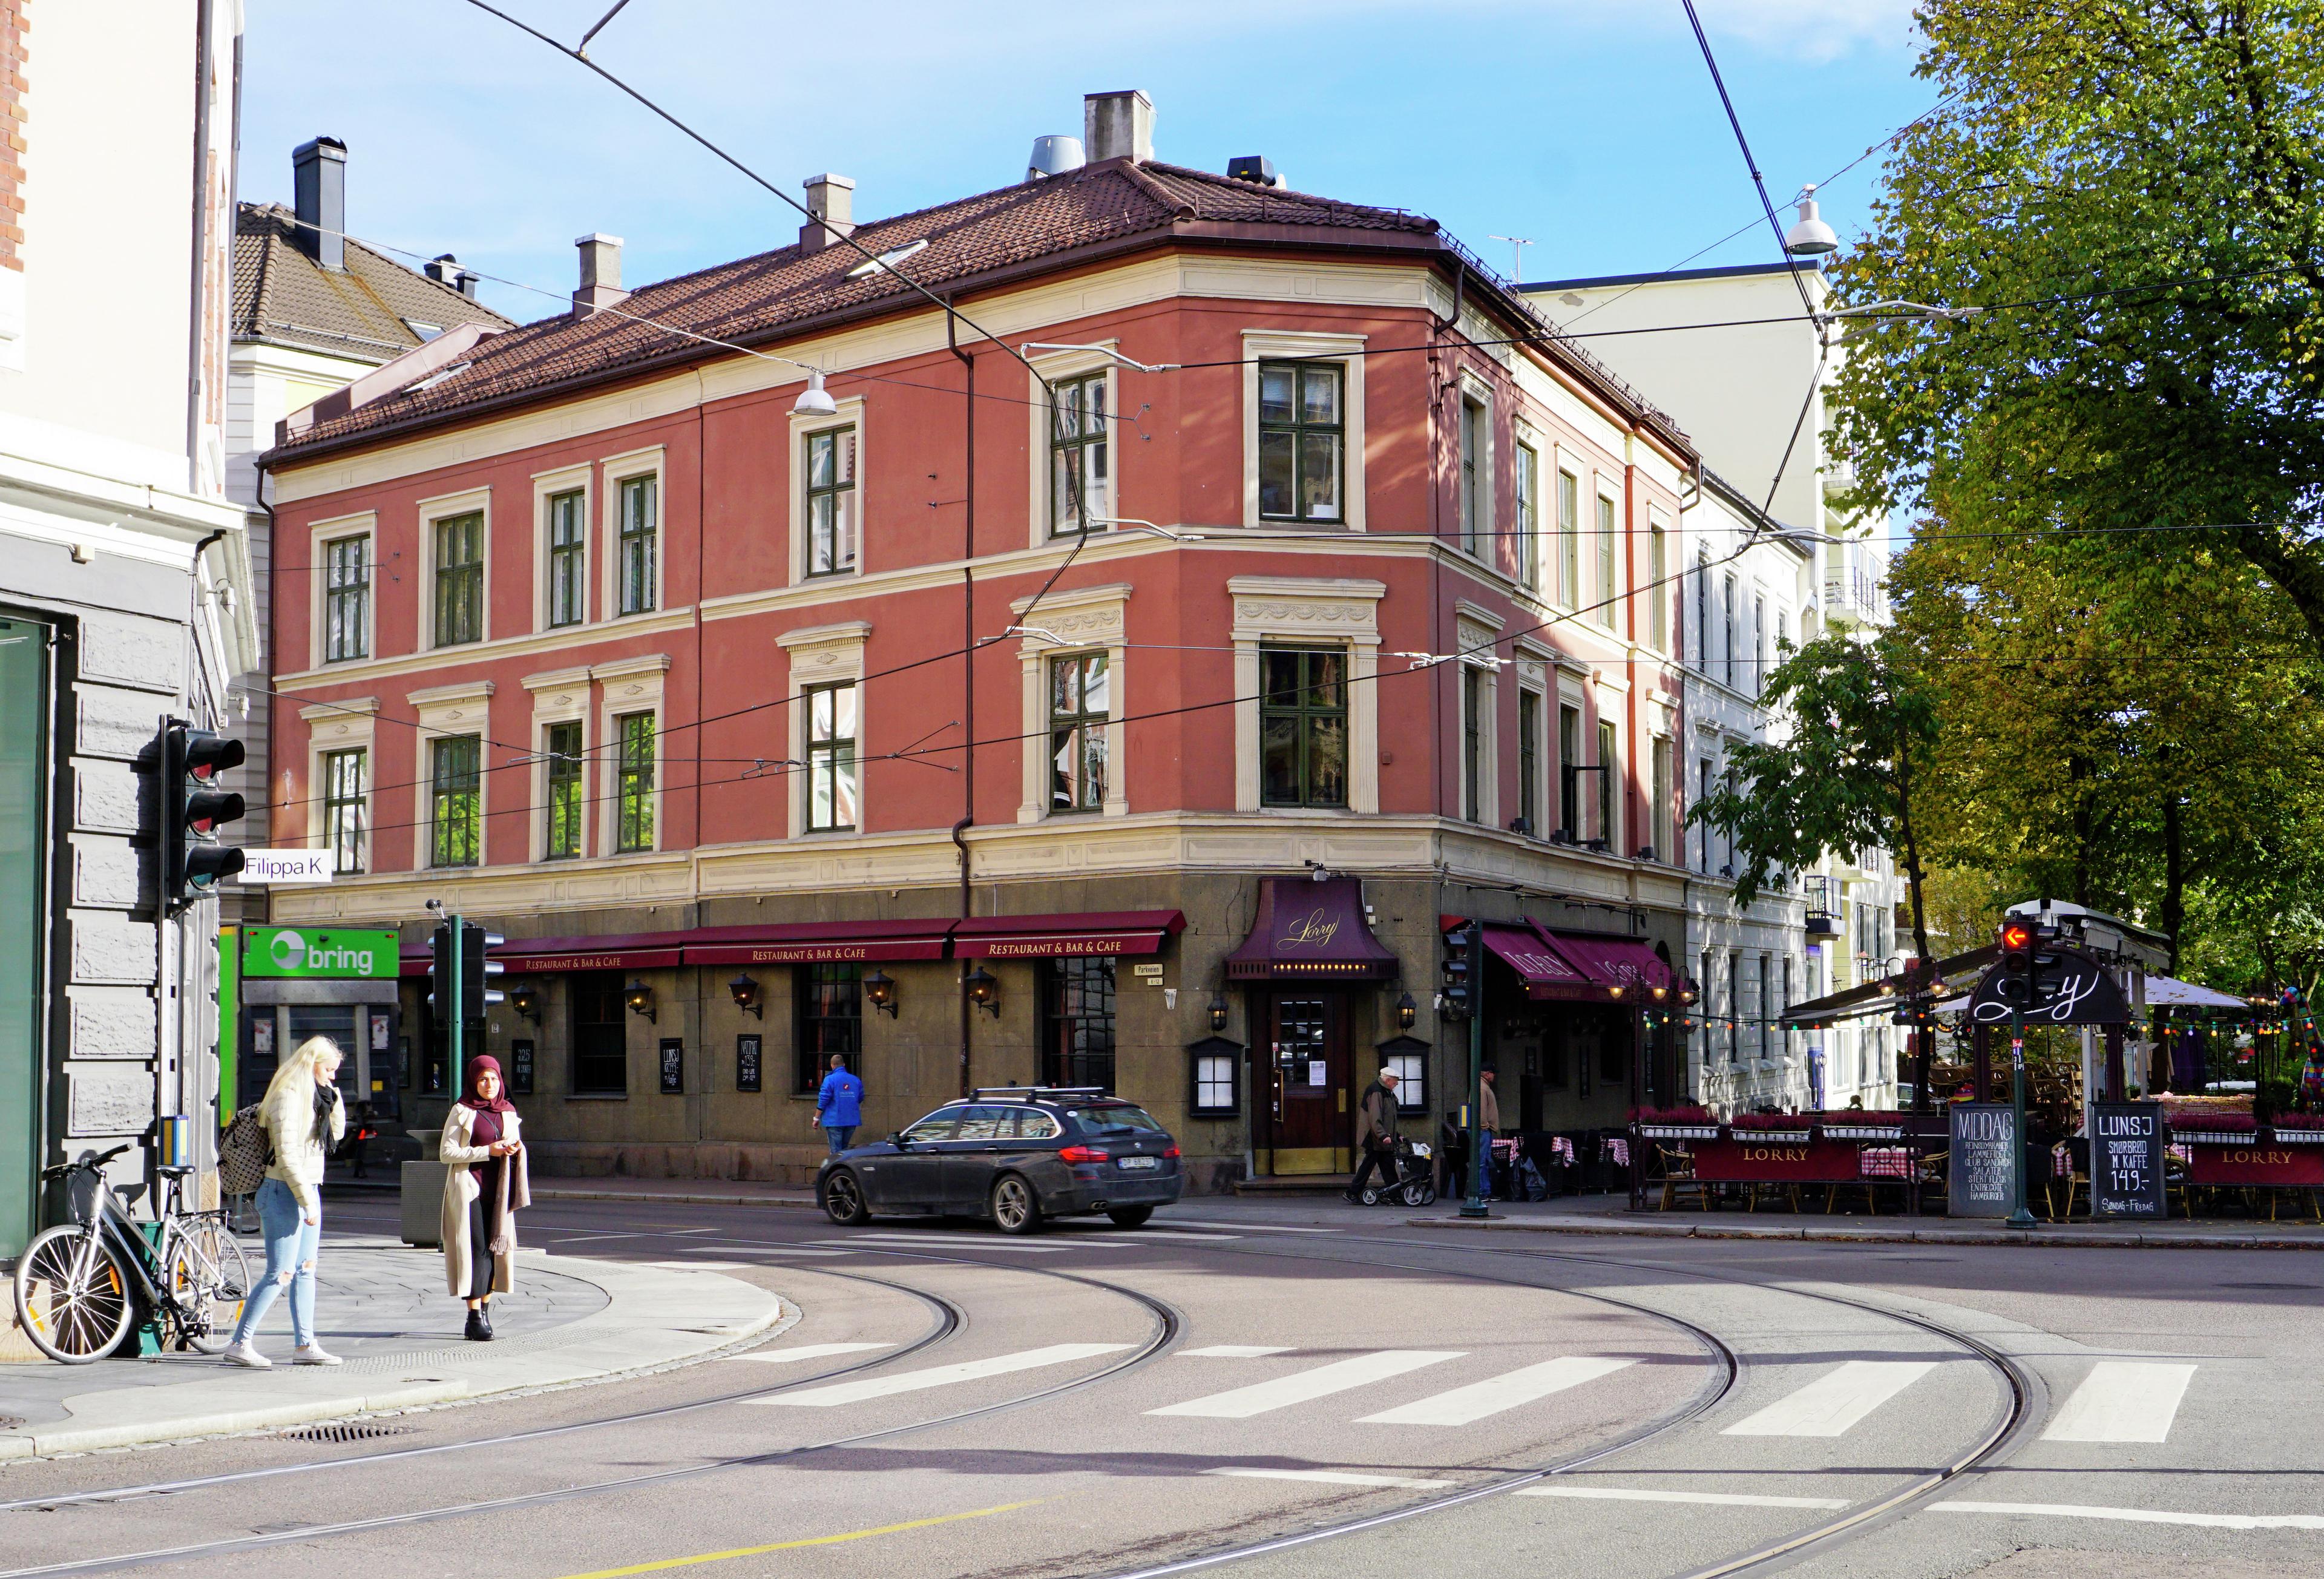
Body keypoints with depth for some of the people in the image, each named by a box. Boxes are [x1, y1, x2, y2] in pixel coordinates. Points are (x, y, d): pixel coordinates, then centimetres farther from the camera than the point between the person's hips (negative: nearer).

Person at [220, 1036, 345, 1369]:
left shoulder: (313, 1095, 13)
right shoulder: (288, 1096, -16)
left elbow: (336, 1132, 17)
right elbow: (287, 1156, -20)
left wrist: (331, 1093, 5)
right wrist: (308, 1202, -20)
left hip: (308, 1191, 10)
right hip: (286, 1192, -10)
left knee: (306, 1270, 10)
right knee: (281, 1274, -8)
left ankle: (305, 1345, 15)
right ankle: (239, 1344, -2)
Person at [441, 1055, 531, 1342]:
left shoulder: (508, 1112, 12)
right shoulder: (461, 1112, -3)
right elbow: (446, 1152, -8)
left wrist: (516, 1149, -4)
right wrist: (487, 1151, -16)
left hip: (497, 1189, 5)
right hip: (469, 1188, -5)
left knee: (495, 1247, 4)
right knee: (476, 1249, -8)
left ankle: (484, 1309, 15)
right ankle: (475, 1317, -6)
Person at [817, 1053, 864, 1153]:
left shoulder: (830, 1080, -9)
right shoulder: (856, 1080, 7)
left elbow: (823, 1101, -11)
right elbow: (860, 1099, 18)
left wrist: (817, 1118, -2)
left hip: (834, 1121, -5)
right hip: (852, 1121, 5)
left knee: (836, 1151, -2)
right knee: (844, 1148, 19)